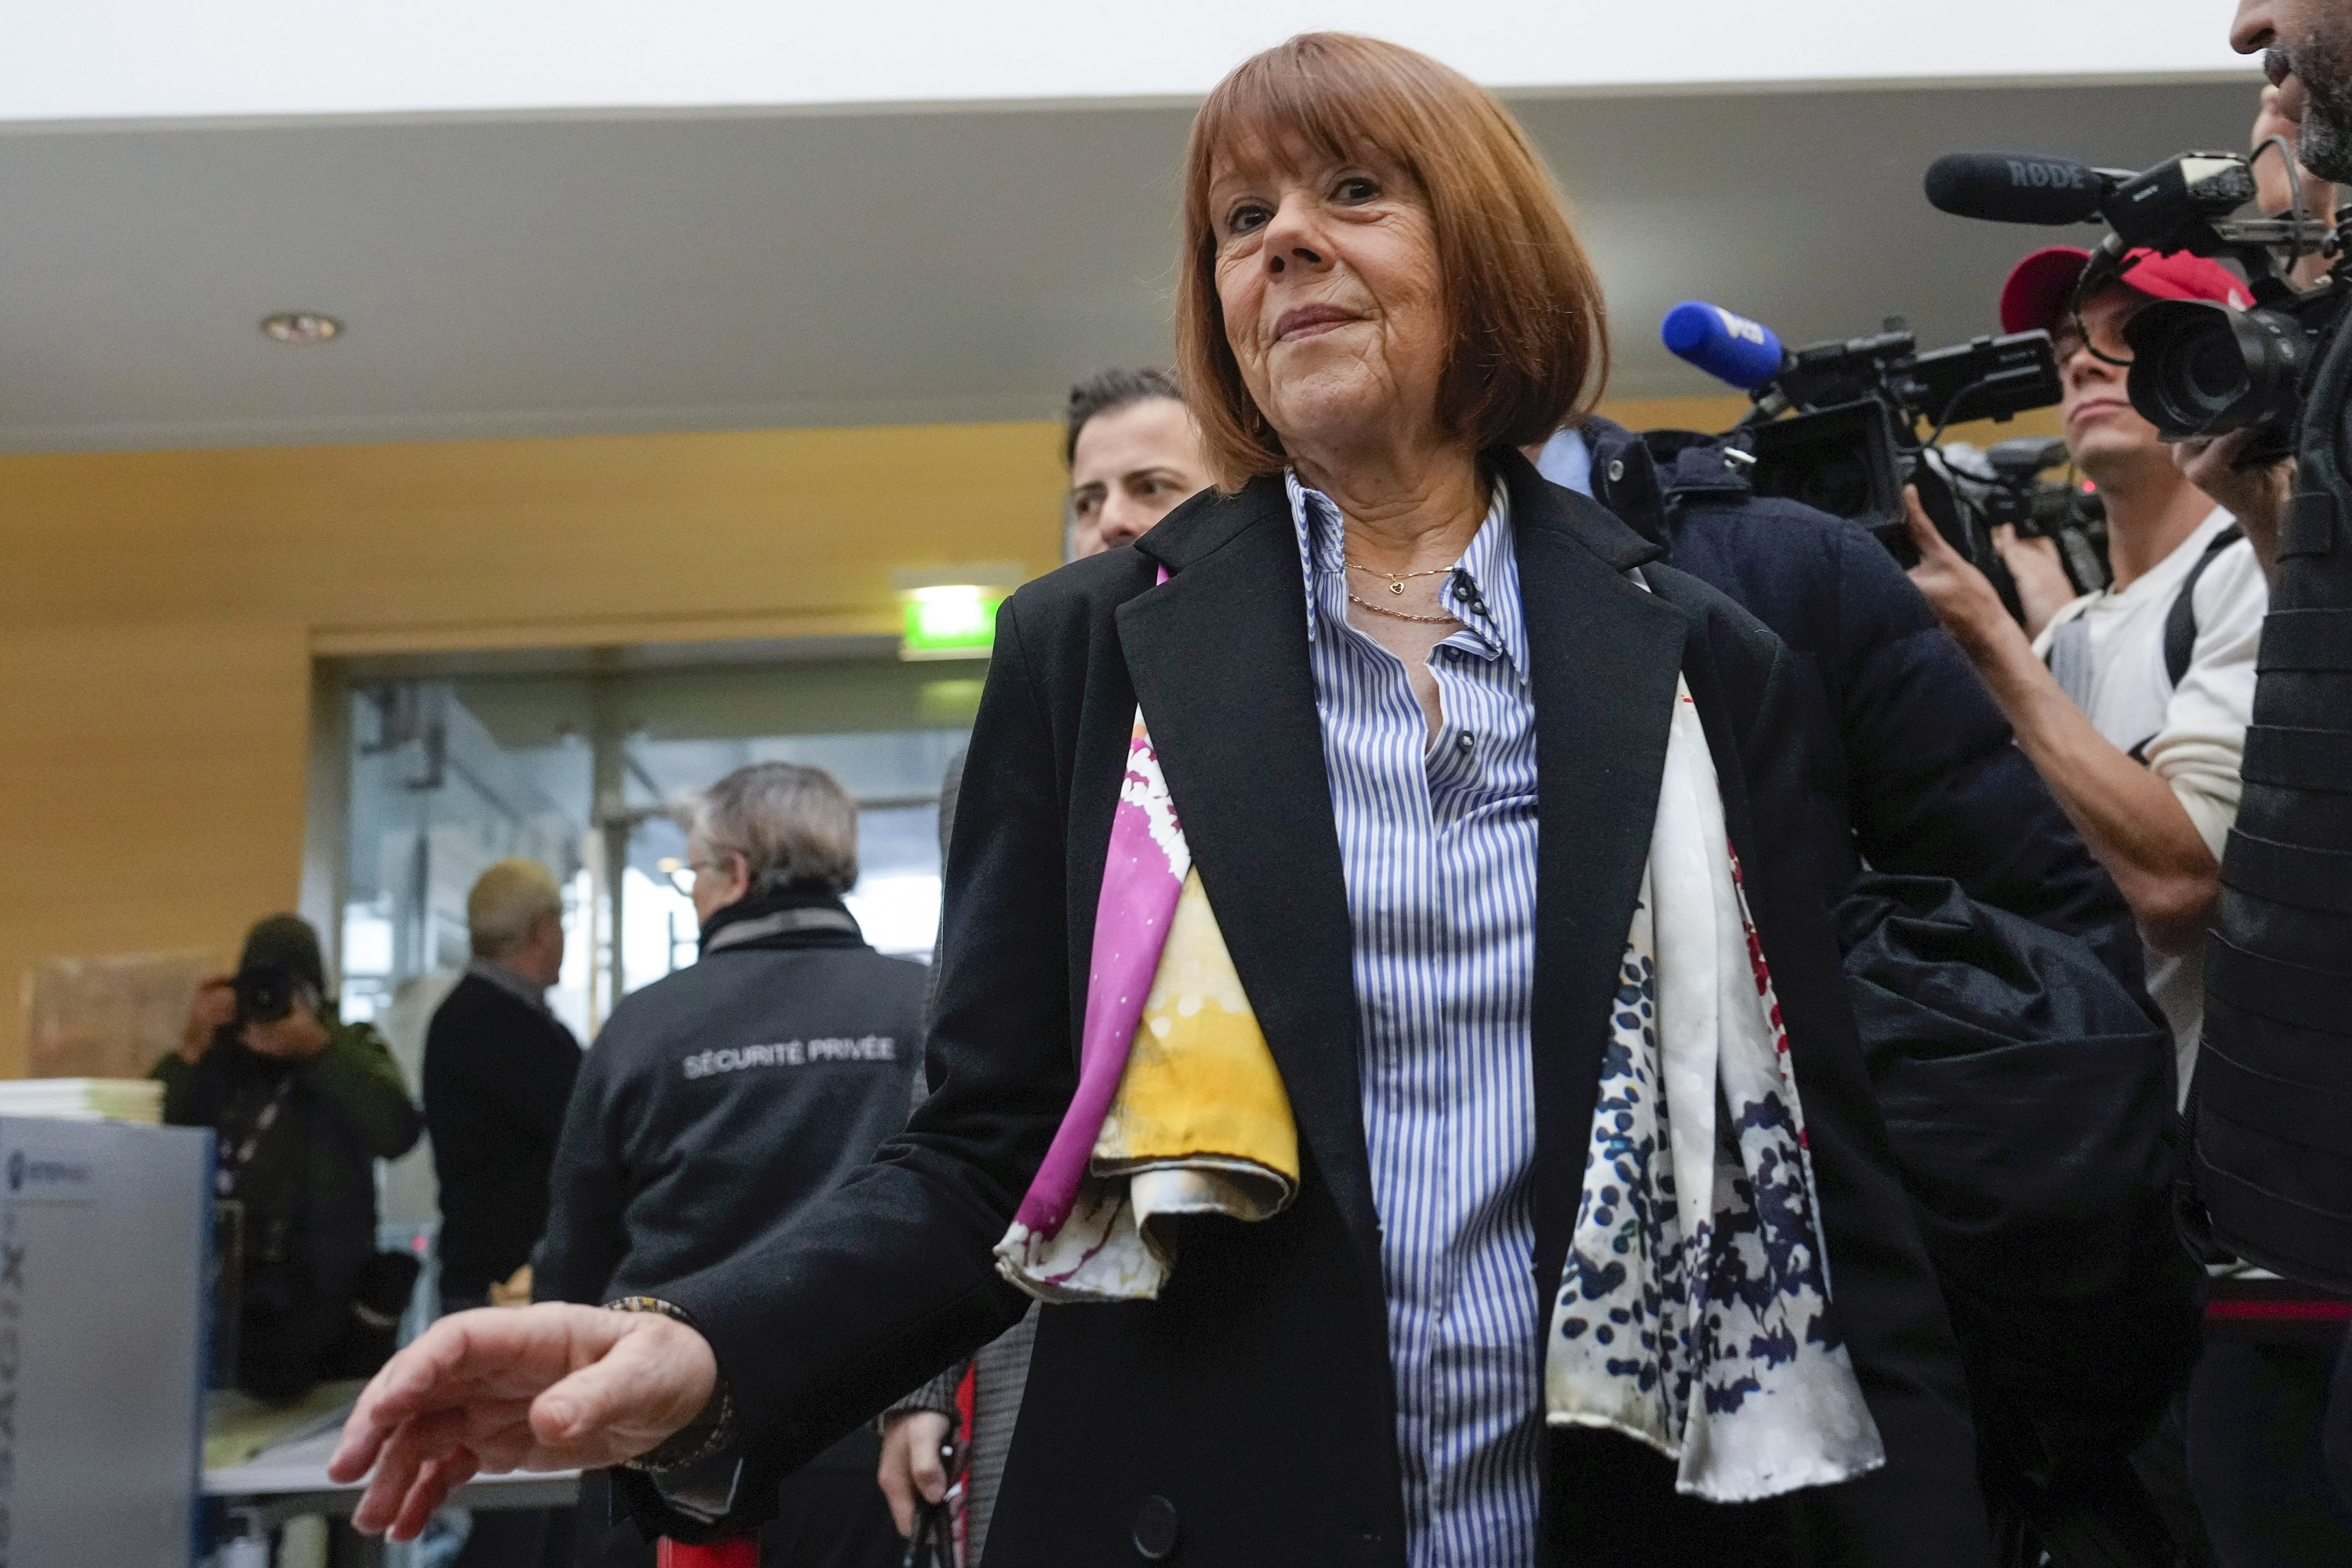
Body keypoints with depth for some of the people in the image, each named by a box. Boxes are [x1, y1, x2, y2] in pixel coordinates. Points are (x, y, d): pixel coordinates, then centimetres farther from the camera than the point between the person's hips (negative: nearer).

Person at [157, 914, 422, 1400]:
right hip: (220, 1291, 3)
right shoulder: (216, 1055, 11)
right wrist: (191, 1050, -12)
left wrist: (320, 1049, -18)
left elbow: (398, 1132, -15)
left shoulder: (352, 1048, 5)